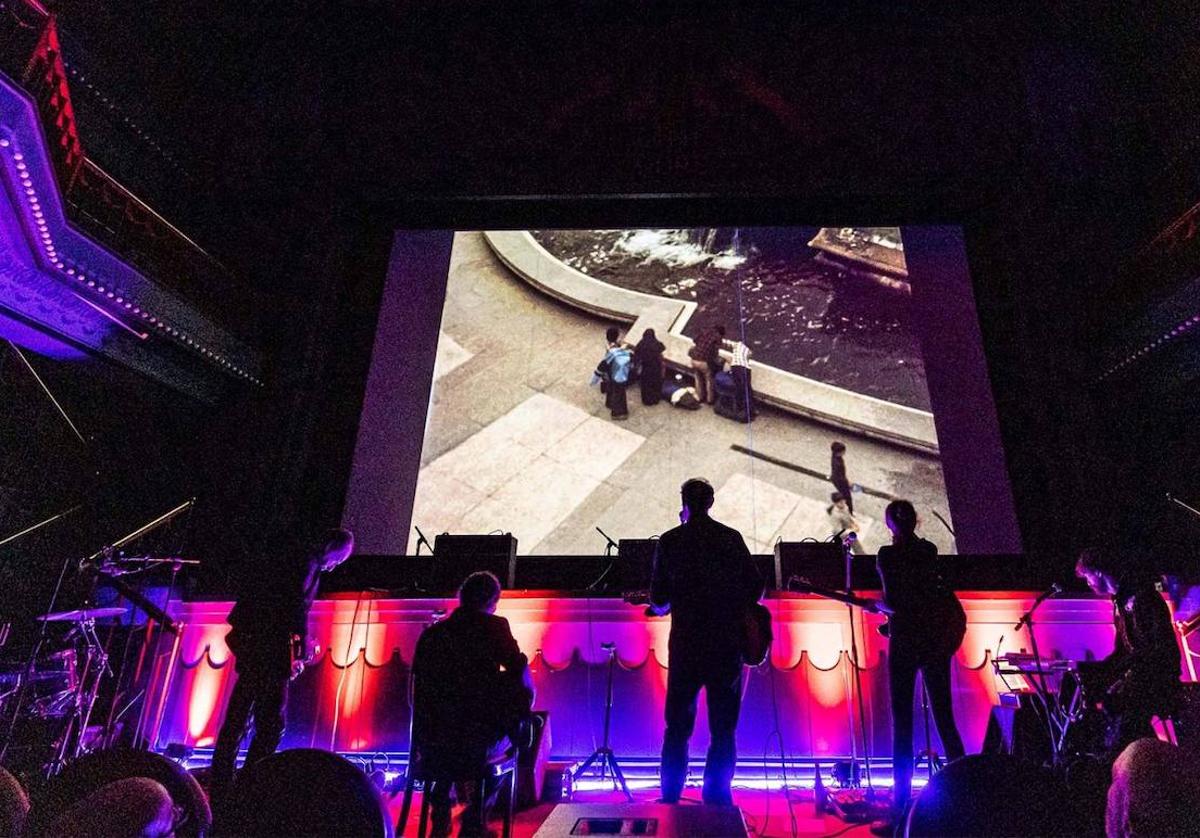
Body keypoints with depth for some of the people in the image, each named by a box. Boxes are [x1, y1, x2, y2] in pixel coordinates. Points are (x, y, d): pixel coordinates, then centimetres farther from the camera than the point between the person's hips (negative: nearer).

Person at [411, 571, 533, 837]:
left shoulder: (431, 633, 9)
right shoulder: (494, 626, -3)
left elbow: (420, 691, 16)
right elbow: (522, 677, -7)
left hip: (429, 749, 4)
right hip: (478, 745, -4)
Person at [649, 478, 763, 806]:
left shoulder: (669, 541, 1)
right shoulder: (731, 537, 2)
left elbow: (658, 598, 2)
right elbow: (756, 587, 1)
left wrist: (662, 606, 23)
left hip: (686, 643, 0)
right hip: (727, 643, 0)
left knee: (678, 725, 12)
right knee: (723, 727, 9)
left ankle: (671, 797, 15)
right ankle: (716, 796, 9)